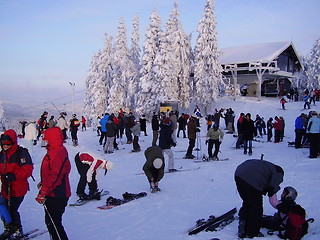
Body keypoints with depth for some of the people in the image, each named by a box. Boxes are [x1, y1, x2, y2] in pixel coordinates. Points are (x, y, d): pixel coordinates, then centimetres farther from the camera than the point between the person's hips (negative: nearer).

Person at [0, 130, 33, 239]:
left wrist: (14, 176, -27)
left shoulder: (21, 153, -12)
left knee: (12, 209, -6)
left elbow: (28, 169, -19)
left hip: (18, 188, -7)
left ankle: (17, 230, 16)